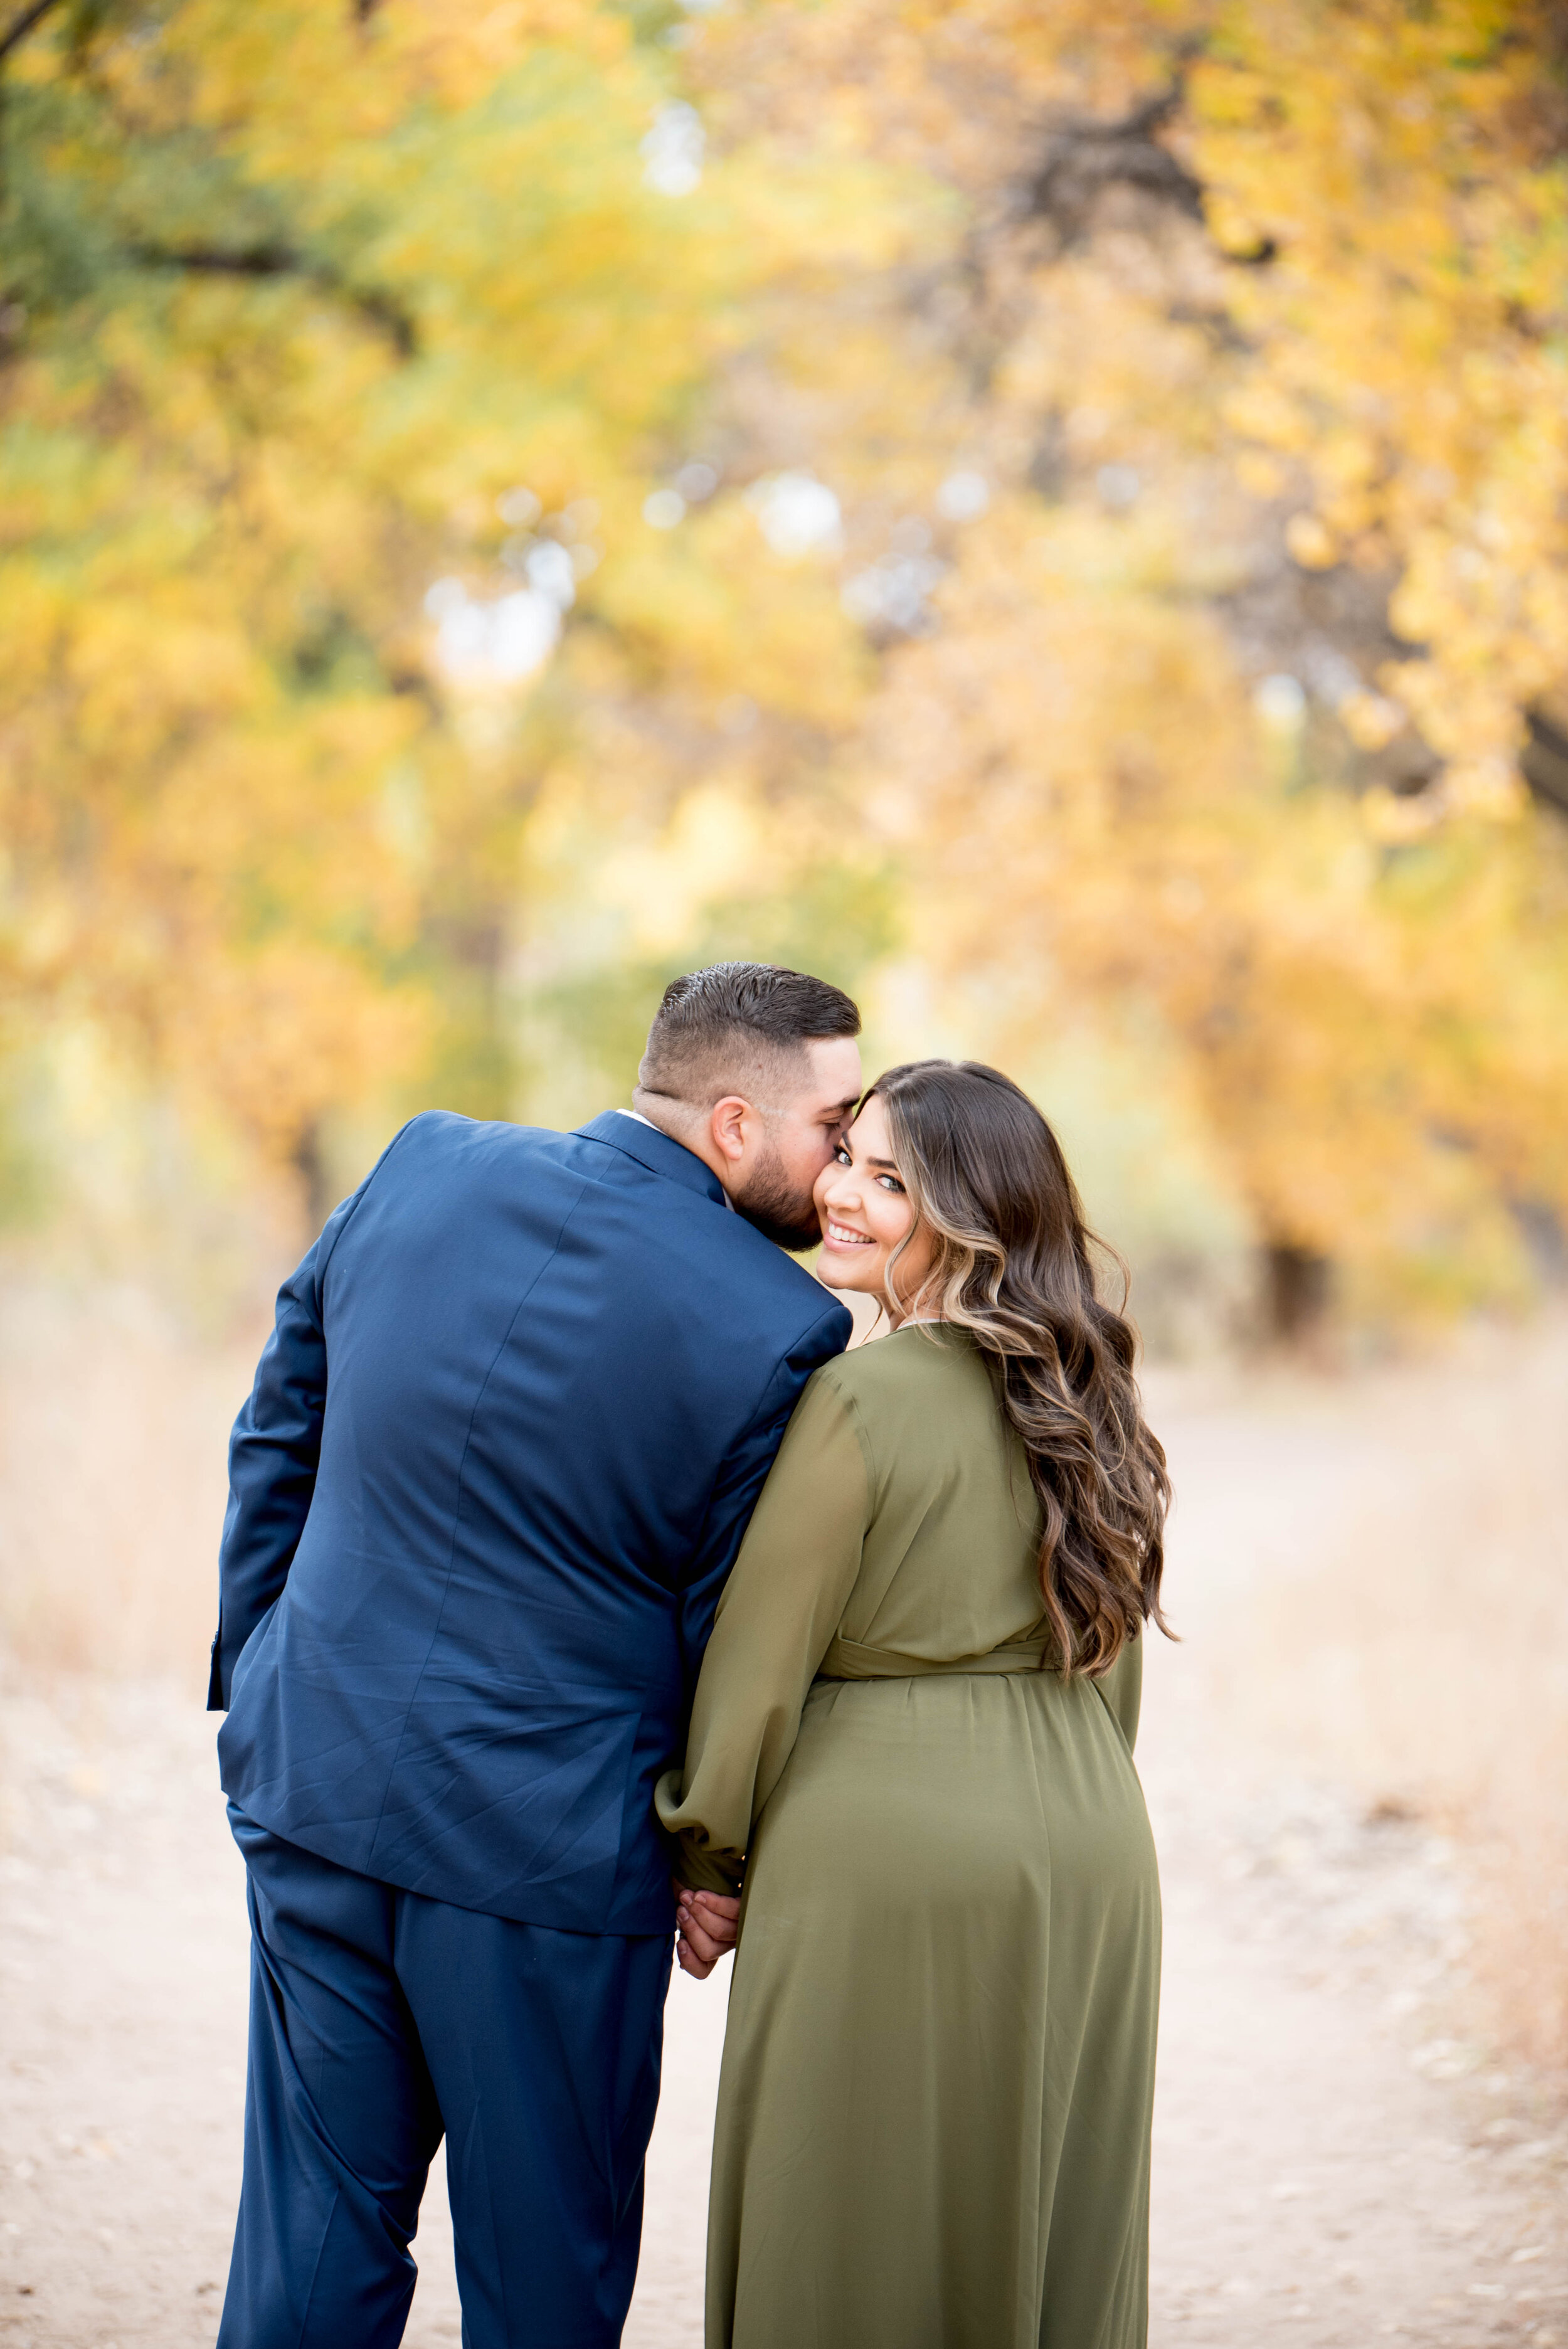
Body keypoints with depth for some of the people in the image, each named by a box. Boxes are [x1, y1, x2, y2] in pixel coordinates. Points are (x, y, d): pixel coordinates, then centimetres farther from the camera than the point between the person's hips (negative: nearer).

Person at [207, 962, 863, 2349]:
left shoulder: (421, 1170, -1)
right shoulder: (773, 1332, -16)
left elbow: (277, 1441, 8)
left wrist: (256, 1669, 18)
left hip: (313, 1782, 5)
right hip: (548, 1849, -5)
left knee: (316, 2231, 15)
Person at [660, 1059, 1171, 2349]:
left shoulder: (855, 1403, -15)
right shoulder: (1084, 1395, 6)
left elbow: (758, 1664, -11)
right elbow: (1112, 1661, 13)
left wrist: (707, 1861, 2)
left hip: (888, 1859, -7)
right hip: (1090, 1856, 7)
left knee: (865, 2241, 5)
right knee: (1047, 2230, 15)